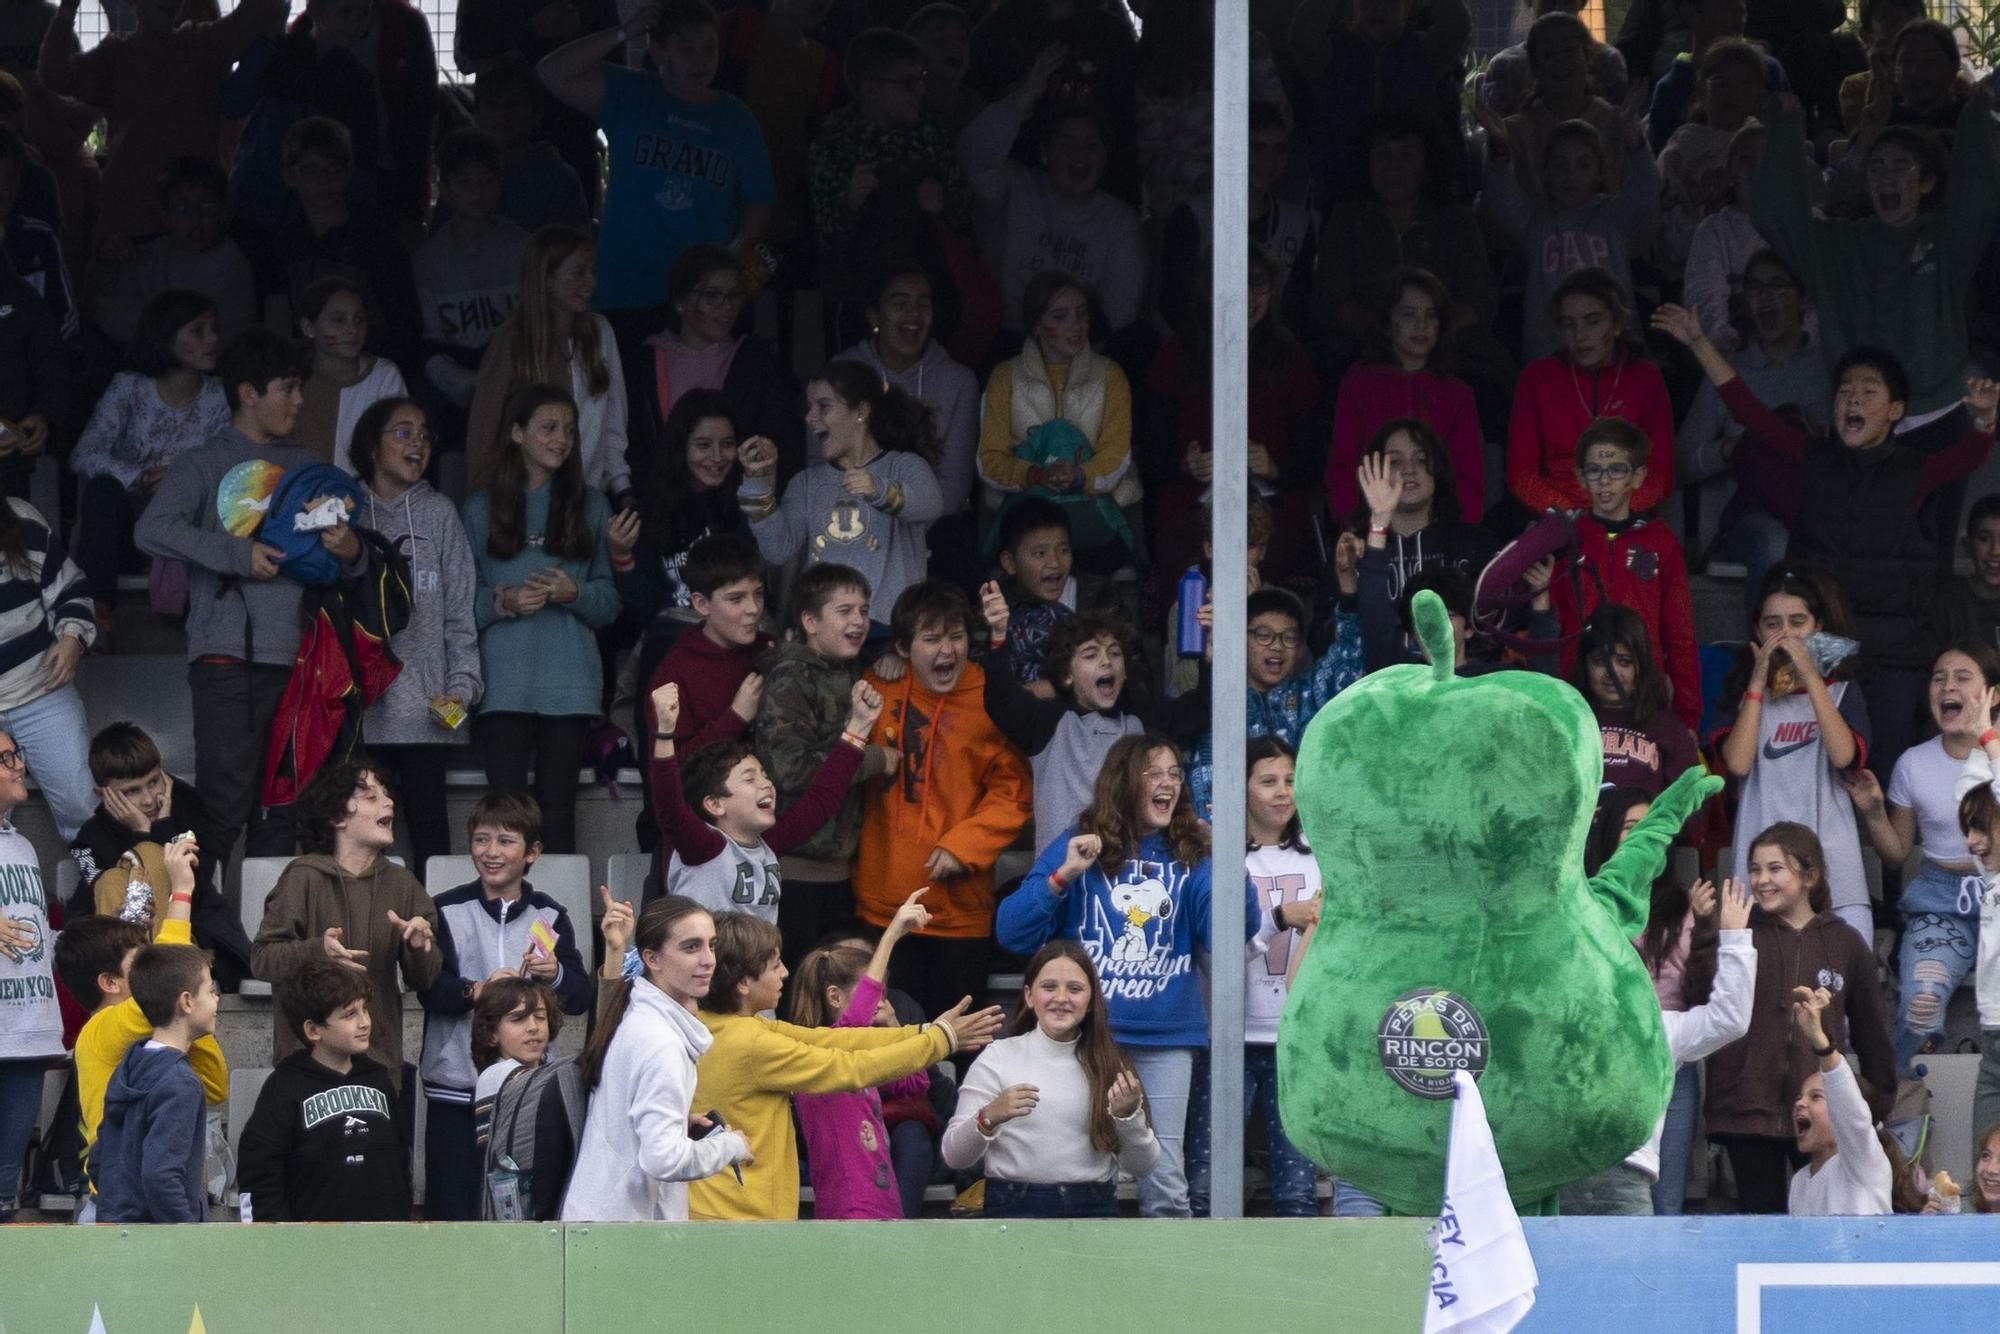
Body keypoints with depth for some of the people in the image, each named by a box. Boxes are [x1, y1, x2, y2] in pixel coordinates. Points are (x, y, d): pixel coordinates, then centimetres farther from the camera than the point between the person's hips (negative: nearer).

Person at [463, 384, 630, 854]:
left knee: (557, 807, 0)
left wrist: (574, 594, -9)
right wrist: (502, 603, -12)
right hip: (506, 680, -1)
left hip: (570, 681, 1)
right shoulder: (482, 510, 11)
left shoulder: (590, 505, 13)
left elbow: (610, 603, 10)